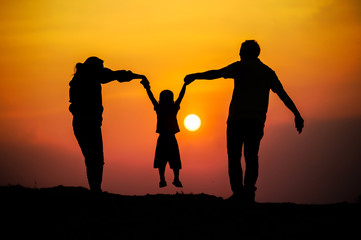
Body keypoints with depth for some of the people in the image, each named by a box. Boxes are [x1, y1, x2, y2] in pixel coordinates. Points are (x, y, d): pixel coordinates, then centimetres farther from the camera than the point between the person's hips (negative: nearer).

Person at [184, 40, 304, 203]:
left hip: (237, 118, -3)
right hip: (257, 120, 3)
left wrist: (195, 76, 5)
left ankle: (238, 191, -16)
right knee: (251, 156, 6)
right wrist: (297, 115, 21)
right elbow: (283, 95, 18)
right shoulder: (268, 72, 19)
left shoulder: (241, 66, 7)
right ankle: (249, 189, -13)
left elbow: (217, 74, -3)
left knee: (234, 156, -1)